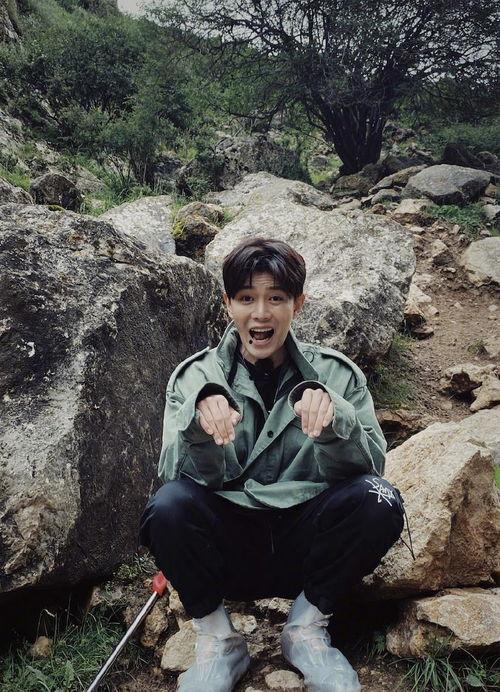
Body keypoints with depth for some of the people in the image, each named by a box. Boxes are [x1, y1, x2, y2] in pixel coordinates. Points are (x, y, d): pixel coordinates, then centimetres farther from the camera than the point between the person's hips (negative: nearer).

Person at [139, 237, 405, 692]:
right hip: (228, 549, 0)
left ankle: (307, 627, -3)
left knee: (378, 500, -26)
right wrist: (201, 417, -29)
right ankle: (218, 640, -4)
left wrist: (333, 417, -27)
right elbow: (182, 473, -8)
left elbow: (369, 465, -7)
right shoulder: (196, 376, 1)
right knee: (169, 505, -29)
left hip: (306, 549, 1)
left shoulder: (336, 373, 2)